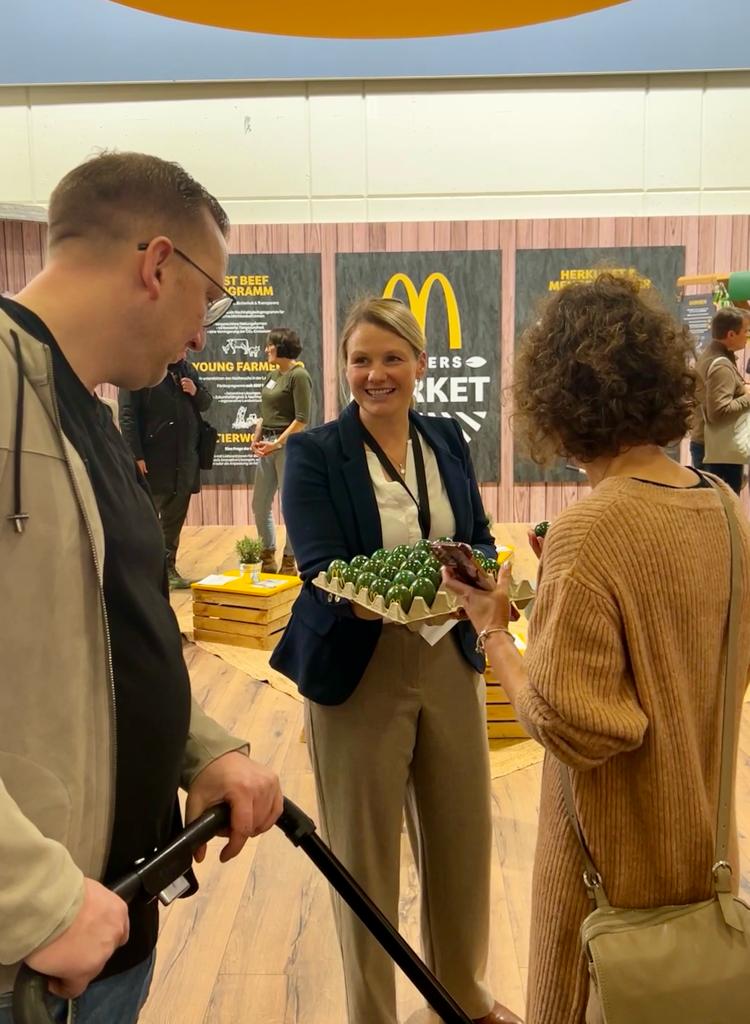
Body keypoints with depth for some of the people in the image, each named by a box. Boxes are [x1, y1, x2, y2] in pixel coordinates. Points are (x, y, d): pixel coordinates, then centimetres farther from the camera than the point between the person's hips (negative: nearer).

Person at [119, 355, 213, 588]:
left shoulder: (186, 369, 12)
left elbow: (206, 403, 21)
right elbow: (127, 416, -12)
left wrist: (196, 392, -3)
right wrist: (136, 456, -18)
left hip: (184, 460, 6)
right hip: (154, 461, -6)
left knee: (175, 517, 11)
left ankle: (168, 568, 20)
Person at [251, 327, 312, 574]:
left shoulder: (298, 375, -11)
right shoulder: (272, 375, 14)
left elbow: (302, 419, -16)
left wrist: (278, 443, -18)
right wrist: (256, 437, 5)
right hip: (268, 445, 9)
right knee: (260, 505, 12)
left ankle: (289, 561, 12)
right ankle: (268, 558, 25)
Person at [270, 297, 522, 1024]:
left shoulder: (448, 440, 5)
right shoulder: (313, 453, -9)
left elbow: (479, 540, 7)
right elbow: (321, 573, -17)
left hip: (449, 664, 5)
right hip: (357, 673, -4)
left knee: (461, 840, 17)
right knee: (364, 853, 9)